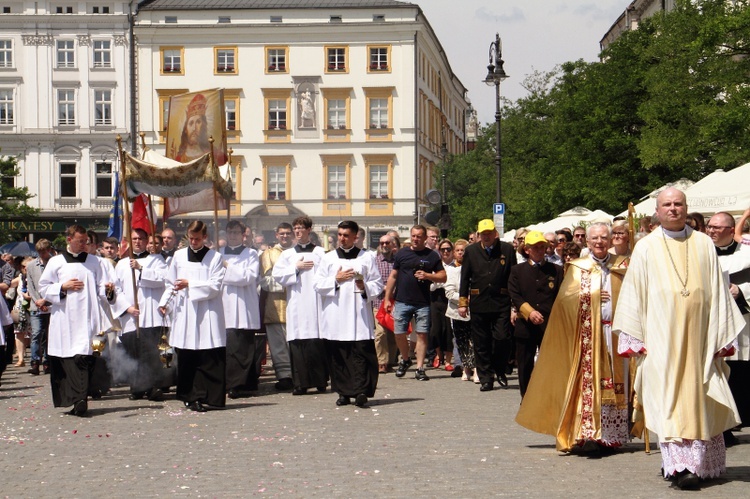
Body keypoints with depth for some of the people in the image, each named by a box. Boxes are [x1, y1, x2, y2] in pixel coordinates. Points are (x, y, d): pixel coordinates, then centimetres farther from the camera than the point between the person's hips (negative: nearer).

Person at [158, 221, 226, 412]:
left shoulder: (215, 257, 3)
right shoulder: (179, 256, 11)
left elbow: (215, 286, -6)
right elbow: (171, 284, 16)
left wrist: (190, 285, -13)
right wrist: (164, 303, 2)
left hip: (207, 314, -2)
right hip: (183, 313, 3)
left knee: (209, 358, -6)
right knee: (186, 358, 1)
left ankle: (197, 396, -1)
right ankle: (191, 396, 8)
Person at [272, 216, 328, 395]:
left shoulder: (319, 252, 9)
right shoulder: (288, 254, 16)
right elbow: (277, 274, 5)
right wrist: (296, 268, -1)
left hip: (315, 301, -2)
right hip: (296, 304, 2)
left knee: (316, 343, -6)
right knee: (297, 343, -3)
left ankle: (320, 381, 2)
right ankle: (300, 383, -1)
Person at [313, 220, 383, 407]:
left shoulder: (367, 257, 10)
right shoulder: (328, 258, 13)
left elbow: (378, 284, 6)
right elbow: (317, 285, 8)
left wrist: (365, 286, -12)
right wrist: (336, 279, -4)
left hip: (359, 313, -2)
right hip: (335, 316, 2)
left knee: (361, 353, -11)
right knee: (338, 355, 1)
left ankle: (361, 391, -15)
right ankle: (344, 392, 7)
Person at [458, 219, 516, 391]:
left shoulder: (507, 250, 4)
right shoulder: (471, 251, 8)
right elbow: (465, 278, 10)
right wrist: (462, 303, 5)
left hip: (501, 303, -1)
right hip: (478, 304, 2)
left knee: (502, 338, -8)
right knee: (481, 343, 4)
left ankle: (500, 371, 16)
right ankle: (485, 378, 13)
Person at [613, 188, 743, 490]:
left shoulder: (704, 245, 8)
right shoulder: (646, 248, 6)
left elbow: (718, 292, 9)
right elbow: (634, 295, 5)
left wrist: (721, 336, 3)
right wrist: (636, 339, -1)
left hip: (698, 338, 2)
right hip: (661, 339, -1)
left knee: (699, 400, 5)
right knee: (669, 401, -6)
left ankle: (703, 463, 14)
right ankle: (680, 465, -8)